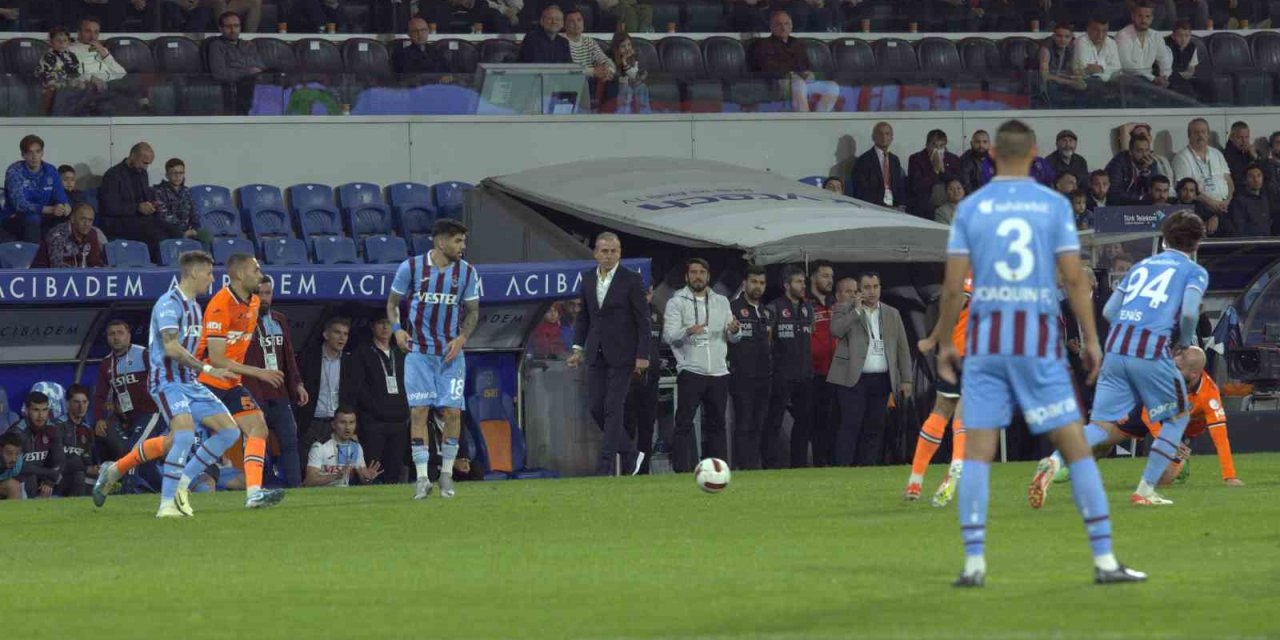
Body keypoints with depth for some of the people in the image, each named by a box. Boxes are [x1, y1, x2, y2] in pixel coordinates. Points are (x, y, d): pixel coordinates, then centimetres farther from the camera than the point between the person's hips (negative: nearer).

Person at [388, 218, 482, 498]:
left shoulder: (466, 272, 2)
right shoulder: (410, 267, -4)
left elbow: (472, 311, 10)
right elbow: (393, 302, 8)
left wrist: (461, 338, -7)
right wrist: (397, 329, -9)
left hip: (451, 352, 2)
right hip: (418, 351, -2)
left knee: (453, 411, -5)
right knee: (418, 412, -7)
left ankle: (447, 473, 11)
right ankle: (422, 478, -5)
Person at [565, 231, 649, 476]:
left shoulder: (631, 280, -6)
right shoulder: (588, 279, 9)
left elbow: (643, 319, -6)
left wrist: (642, 355, -10)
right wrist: (578, 347, 6)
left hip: (621, 355, -6)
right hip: (596, 354, 6)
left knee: (613, 408, -6)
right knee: (596, 407, 4)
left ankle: (605, 466, -4)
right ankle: (629, 454, 20)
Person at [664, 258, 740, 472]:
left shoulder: (721, 302, 14)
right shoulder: (677, 302, 1)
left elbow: (732, 338, 10)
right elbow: (669, 335, -11)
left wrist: (734, 331, -14)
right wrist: (688, 332, -30)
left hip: (718, 372, 4)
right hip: (690, 372, -4)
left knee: (716, 423, 9)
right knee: (684, 423, -8)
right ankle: (683, 470, -9)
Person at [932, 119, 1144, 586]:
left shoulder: (970, 208, 3)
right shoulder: (1053, 205, 0)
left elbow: (953, 287, -1)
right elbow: (1074, 278, -4)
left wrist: (945, 344, 9)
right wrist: (1091, 340, 3)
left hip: (985, 341, 1)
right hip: (1039, 341, -1)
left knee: (977, 451, 3)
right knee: (1075, 446, 3)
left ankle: (973, 561, -5)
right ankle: (1104, 559, -1)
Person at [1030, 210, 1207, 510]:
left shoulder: (1142, 265, 24)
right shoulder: (1195, 272, 9)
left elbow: (1109, 311, 19)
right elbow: (1189, 312, -9)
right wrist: (1184, 343, 9)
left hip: (1116, 349, 4)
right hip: (1153, 353, -4)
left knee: (1102, 425, 2)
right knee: (1177, 418, 18)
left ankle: (1055, 462, -25)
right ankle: (1146, 490, 11)